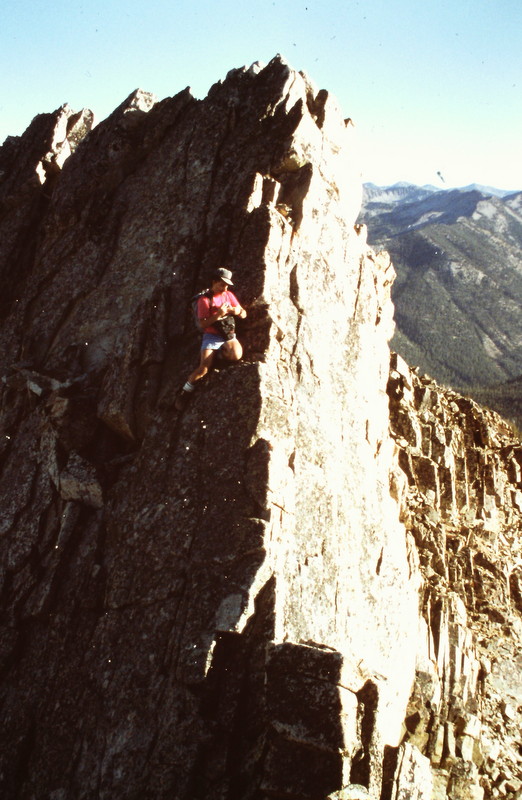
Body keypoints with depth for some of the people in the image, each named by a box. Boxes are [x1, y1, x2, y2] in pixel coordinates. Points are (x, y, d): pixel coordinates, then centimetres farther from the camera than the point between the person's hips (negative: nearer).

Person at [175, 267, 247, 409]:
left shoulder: (229, 295, 9)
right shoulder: (205, 299, -5)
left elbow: (243, 314, 10)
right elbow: (203, 324, -10)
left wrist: (237, 311, -14)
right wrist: (218, 315, -23)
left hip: (228, 335, 4)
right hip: (211, 336, -3)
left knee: (236, 355, -32)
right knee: (203, 369, -22)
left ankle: (223, 351, 4)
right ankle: (185, 392, 1)